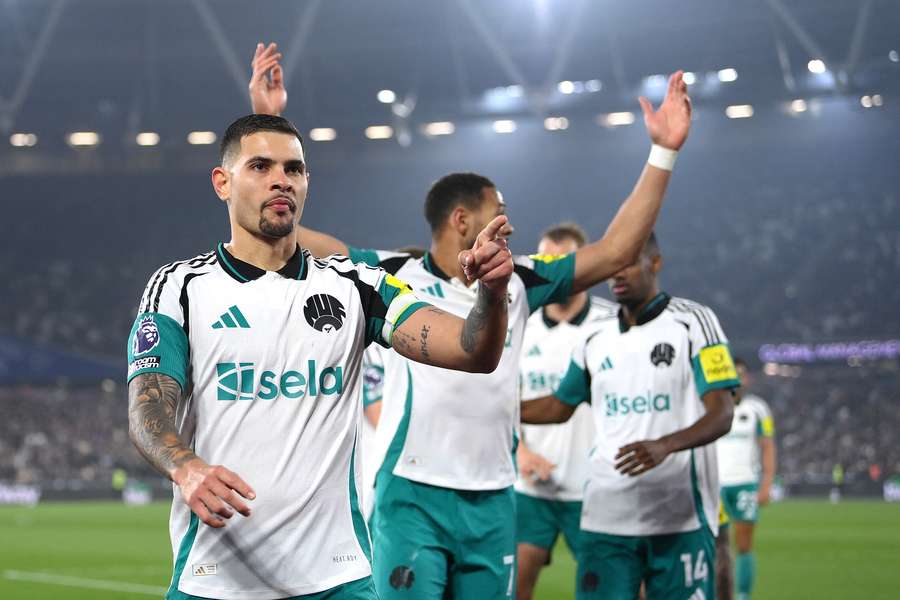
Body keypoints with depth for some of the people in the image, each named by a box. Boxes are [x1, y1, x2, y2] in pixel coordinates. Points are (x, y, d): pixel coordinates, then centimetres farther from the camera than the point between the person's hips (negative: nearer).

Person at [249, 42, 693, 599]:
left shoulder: (518, 282, 11)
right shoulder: (396, 277, -2)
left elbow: (617, 250, 13)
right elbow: (287, 233, -7)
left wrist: (663, 153, 10)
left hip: (494, 502, 5)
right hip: (412, 497, -5)